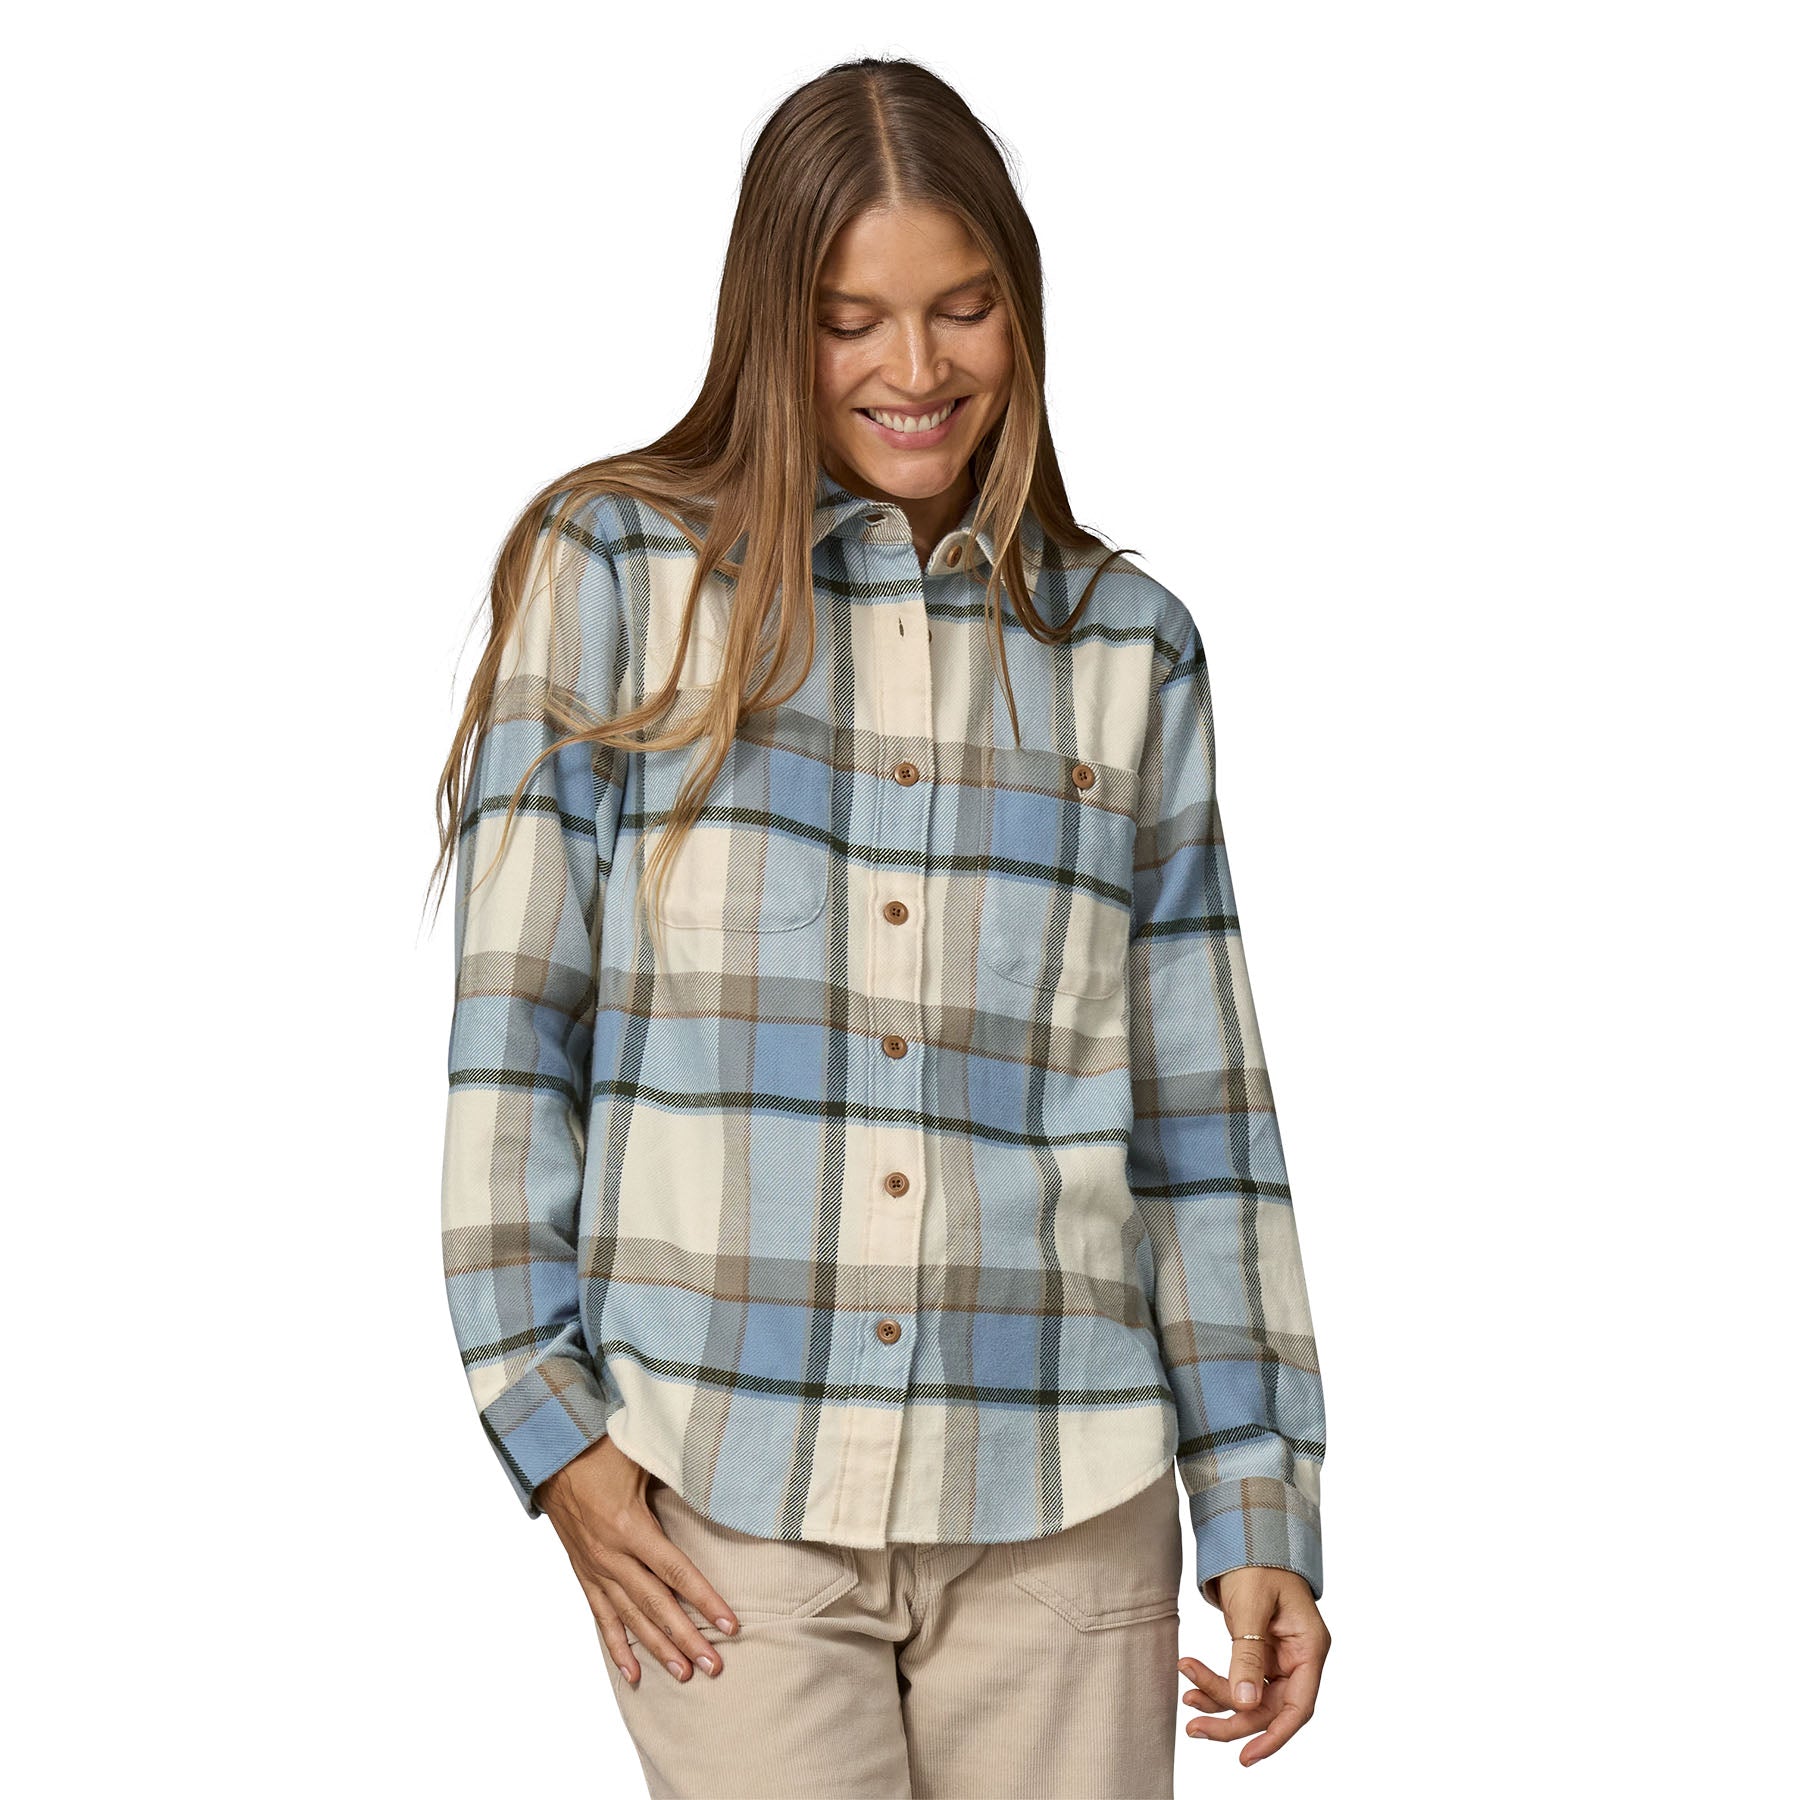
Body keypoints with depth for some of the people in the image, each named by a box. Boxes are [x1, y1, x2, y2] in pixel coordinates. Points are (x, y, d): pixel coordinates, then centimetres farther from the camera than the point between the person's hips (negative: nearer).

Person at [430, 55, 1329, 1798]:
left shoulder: (1128, 649, 9)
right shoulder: (614, 574, 3)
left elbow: (1200, 1124, 11)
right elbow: (511, 1023, 1)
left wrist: (1262, 1509, 8)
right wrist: (546, 1411, -5)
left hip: (1064, 1514, 2)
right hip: (727, 1498, -2)